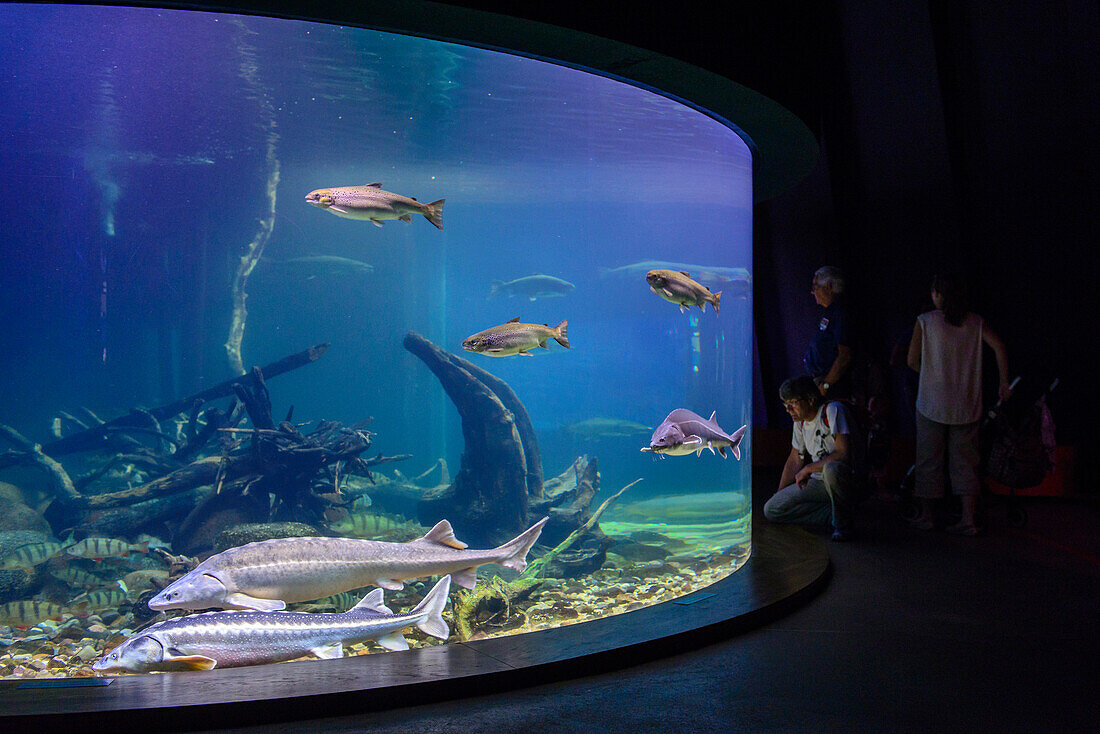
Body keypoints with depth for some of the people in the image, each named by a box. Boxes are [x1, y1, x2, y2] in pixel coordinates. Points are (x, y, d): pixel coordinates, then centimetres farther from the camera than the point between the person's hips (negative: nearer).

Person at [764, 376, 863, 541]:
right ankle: (833, 514, -2)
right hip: (818, 482, 7)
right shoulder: (800, 420, 6)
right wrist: (780, 496, 15)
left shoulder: (833, 410, -18)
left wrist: (808, 469, -19)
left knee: (831, 469, -42)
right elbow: (794, 461, 17)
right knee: (770, 509, -6)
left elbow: (844, 455, -28)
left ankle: (843, 522, -17)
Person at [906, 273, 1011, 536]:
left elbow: (912, 360, -4)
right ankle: (968, 519, 4)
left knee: (929, 459, 8)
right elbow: (999, 347, -5)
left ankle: (926, 515, 16)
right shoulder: (975, 321, 4)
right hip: (967, 405, 3)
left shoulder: (925, 321, -5)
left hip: (932, 403, -3)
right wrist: (1004, 382, 2)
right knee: (965, 461, 8)